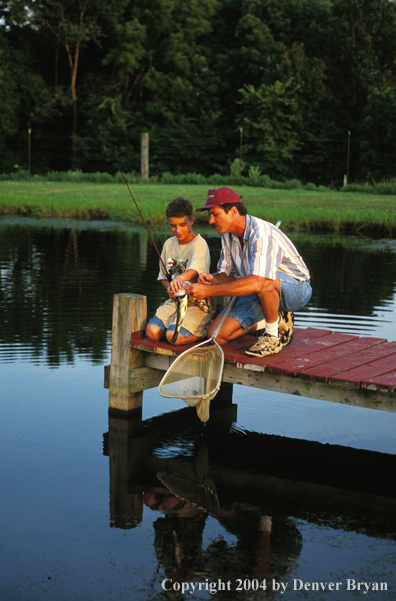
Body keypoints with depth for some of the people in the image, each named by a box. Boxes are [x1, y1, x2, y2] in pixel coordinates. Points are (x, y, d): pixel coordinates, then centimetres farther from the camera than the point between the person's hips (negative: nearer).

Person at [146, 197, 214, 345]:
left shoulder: (199, 244, -11)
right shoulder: (169, 244, 11)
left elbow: (194, 271, -30)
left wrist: (180, 278, -53)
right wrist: (170, 288, -4)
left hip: (197, 304, -6)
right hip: (175, 301, 6)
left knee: (174, 337, -26)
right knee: (152, 332, -18)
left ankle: (203, 331, 3)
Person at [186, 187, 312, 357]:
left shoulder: (262, 234, -30)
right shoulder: (228, 236, -1)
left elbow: (256, 283, -42)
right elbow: (227, 274, 9)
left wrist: (209, 291, -39)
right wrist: (212, 279, -17)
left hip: (297, 288, -8)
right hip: (259, 294, 8)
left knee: (265, 280, -42)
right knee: (216, 334, -7)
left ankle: (273, 335, -17)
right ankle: (275, 317, 12)